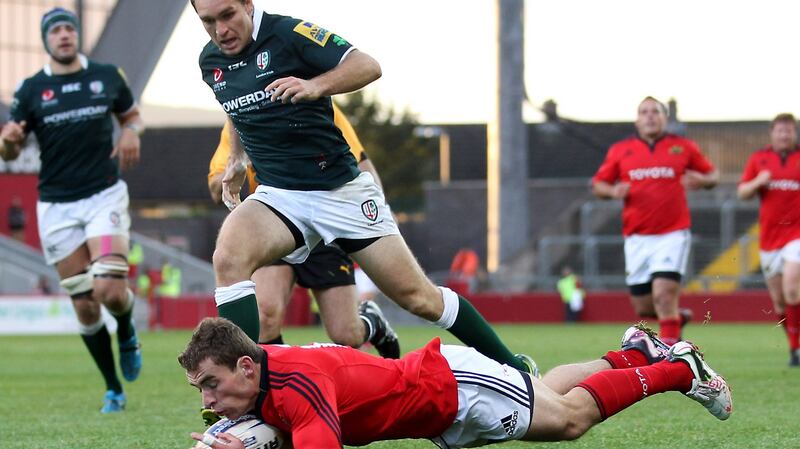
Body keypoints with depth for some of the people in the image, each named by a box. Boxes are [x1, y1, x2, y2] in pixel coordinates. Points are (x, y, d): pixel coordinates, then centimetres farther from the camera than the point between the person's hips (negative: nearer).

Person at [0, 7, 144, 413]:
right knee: (84, 305, -1)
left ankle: (127, 333, 18)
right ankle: (113, 389, 14)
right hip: (57, 207, 1)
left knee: (109, 290, -18)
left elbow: (131, 114, 20)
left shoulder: (108, 76, 4)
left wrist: (131, 132, -4)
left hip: (104, 196, -1)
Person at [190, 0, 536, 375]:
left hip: (339, 187, -4)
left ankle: (512, 367, 17)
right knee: (228, 257, -28)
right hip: (278, 195, 4)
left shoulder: (288, 34, -13)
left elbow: (367, 66, -19)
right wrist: (236, 160, 16)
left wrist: (316, 86, -35)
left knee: (417, 296, -1)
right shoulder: (210, 62, 5)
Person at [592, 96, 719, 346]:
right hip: (637, 238, 3)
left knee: (663, 294, -19)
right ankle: (677, 317, 37)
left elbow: (712, 174, 13)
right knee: (643, 307, 5)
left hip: (672, 234, -3)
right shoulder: (620, 150, 8)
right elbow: (597, 185, 12)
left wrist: (701, 180, -9)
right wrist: (613, 191, -10)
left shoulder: (683, 147, 5)